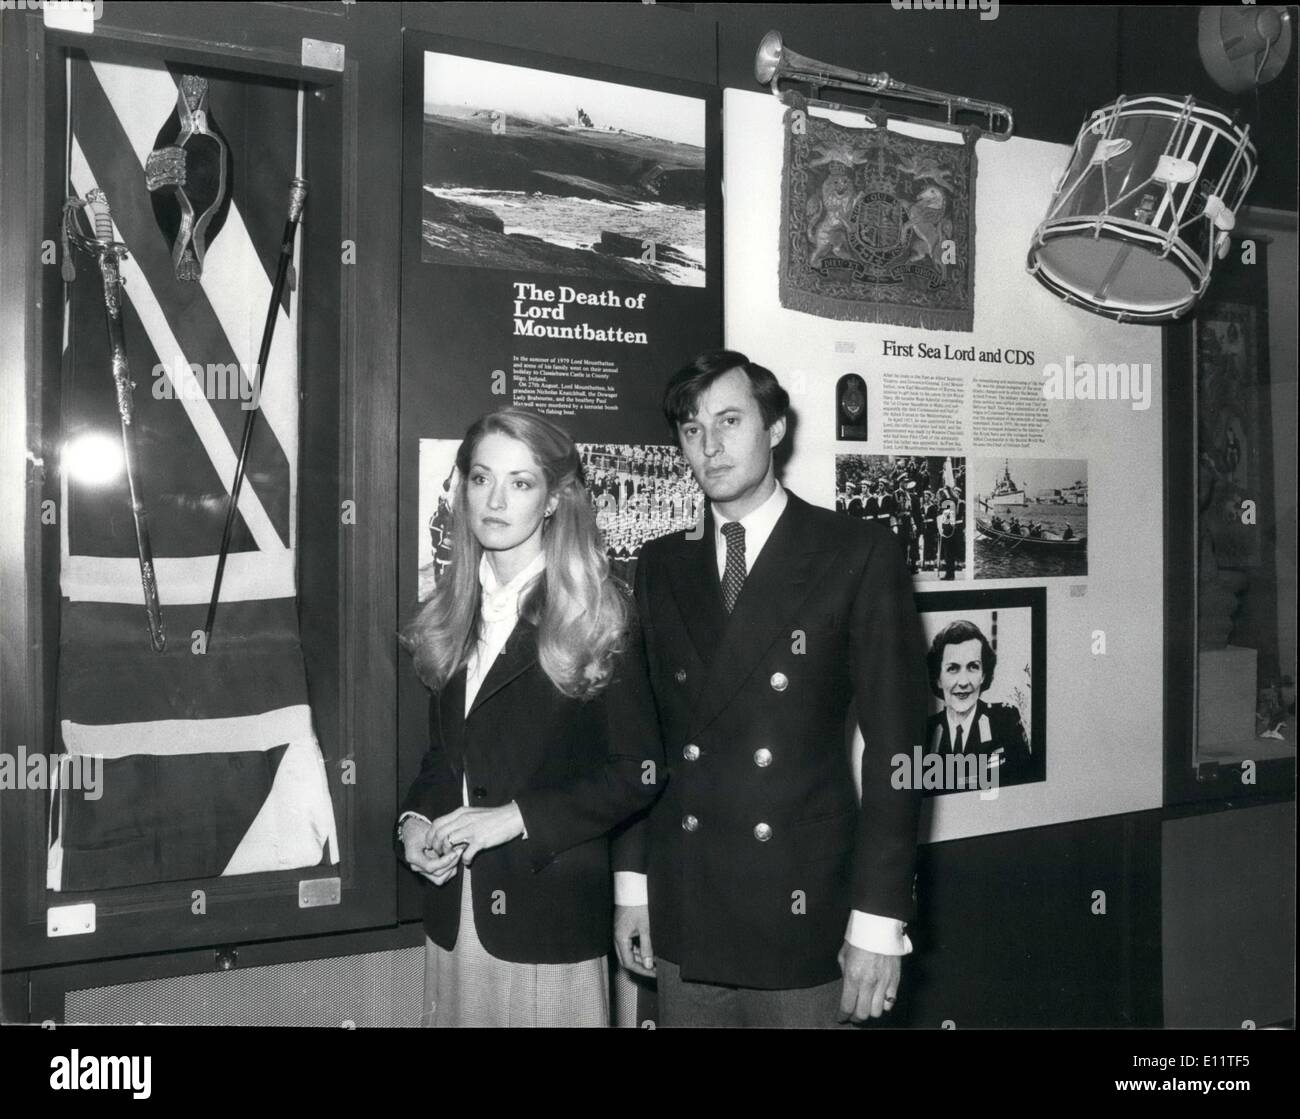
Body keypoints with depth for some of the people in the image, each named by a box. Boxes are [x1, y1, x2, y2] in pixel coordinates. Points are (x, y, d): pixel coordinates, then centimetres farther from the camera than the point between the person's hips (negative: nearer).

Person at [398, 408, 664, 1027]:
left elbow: (639, 771, -10)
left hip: (551, 920, -5)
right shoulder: (453, 614, 8)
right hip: (453, 913, 5)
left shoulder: (599, 616, -8)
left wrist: (516, 816, -17)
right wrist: (415, 819, -3)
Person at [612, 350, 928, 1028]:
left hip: (804, 914, -3)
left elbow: (893, 744, -7)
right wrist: (631, 882, 5)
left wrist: (879, 920, -10)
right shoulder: (661, 565, 7)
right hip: (681, 915, 3)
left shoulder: (860, 553, -5)